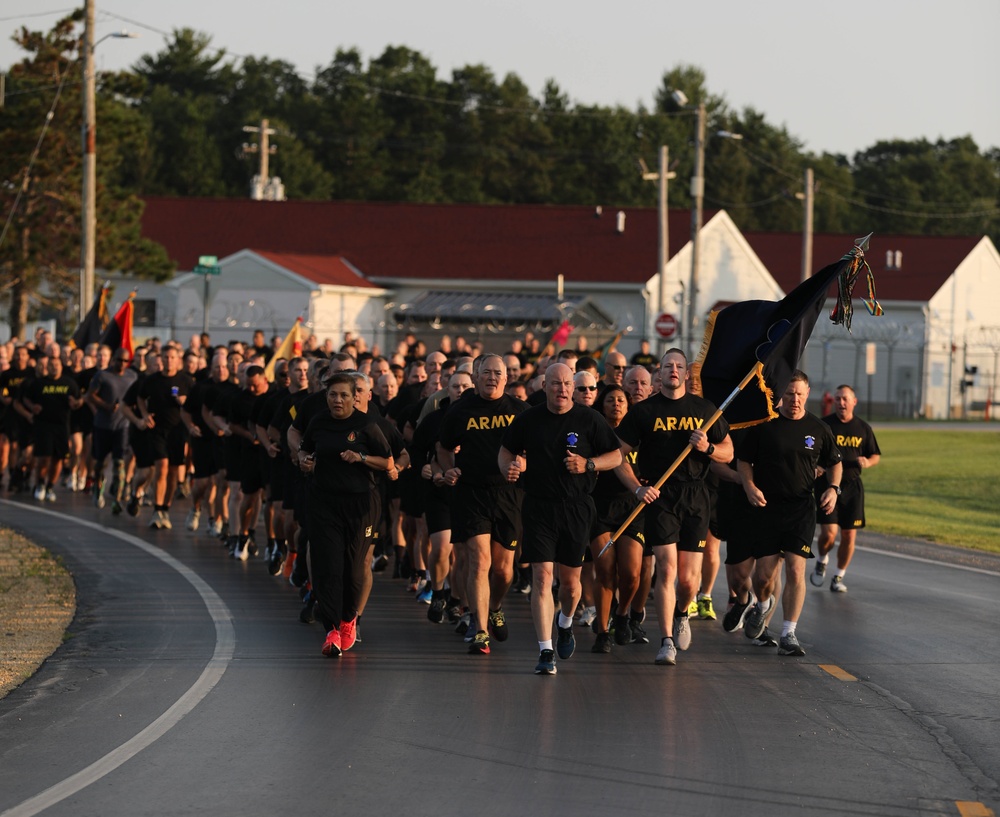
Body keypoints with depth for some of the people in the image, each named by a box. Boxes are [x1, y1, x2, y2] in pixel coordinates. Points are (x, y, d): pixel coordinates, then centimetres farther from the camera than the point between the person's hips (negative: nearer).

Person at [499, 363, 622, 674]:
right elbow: (506, 450, 16)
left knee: (570, 579, 10)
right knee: (542, 577, -10)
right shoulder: (528, 420, 4)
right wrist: (508, 467, -6)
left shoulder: (590, 420, 0)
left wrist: (588, 464, -12)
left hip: (576, 508, 0)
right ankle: (545, 651, -10)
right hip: (538, 506, 0)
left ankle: (566, 624, 44)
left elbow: (616, 456, 5)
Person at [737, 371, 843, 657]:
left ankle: (788, 634, -6)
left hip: (802, 508, 0)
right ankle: (763, 604, 36)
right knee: (764, 573, 0)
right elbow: (744, 460, 7)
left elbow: (834, 463, 18)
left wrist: (833, 488, 0)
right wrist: (750, 487, -11)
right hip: (766, 505, 0)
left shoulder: (818, 428, 5)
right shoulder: (763, 424, 0)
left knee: (796, 571, -11)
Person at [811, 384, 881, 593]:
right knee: (829, 533, -13)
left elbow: (876, 455, 17)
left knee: (849, 535, 2)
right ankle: (821, 562, 18)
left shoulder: (863, 428, 9)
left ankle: (839, 577, 19)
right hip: (826, 483, -3)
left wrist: (868, 462, -6)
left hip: (852, 486, 3)